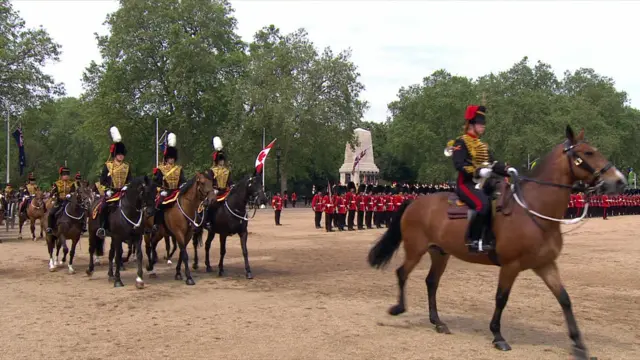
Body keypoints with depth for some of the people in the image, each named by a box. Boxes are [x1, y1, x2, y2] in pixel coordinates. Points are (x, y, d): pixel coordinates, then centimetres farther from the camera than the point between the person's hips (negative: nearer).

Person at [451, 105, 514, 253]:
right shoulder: (461, 142, -6)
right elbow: (459, 165, -18)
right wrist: (478, 172, -31)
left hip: (482, 183, 9)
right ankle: (472, 240, -20)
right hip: (466, 183, -9)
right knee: (483, 204, -31)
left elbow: (493, 163, 13)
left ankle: (489, 238, -2)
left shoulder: (483, 145, 21)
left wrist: (507, 170, -6)